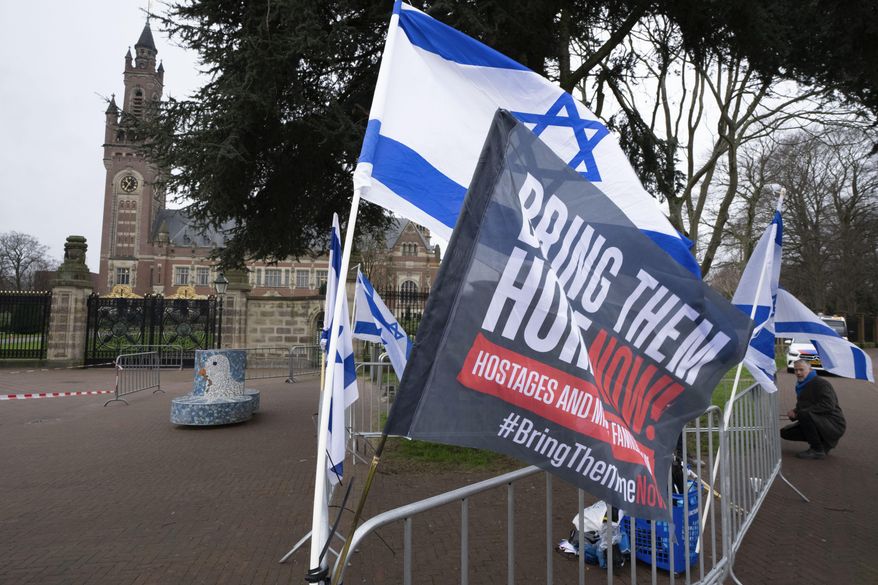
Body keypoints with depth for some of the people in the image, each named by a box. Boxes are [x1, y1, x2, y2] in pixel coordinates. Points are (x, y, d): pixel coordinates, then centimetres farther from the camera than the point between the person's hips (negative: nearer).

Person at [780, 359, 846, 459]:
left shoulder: (821, 384, -14)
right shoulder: (800, 386, 13)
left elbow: (828, 406, -26)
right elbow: (800, 407, 20)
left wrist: (799, 412, -26)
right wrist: (794, 412, -6)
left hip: (834, 425, -9)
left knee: (804, 415, -34)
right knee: (785, 432, 2)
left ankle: (817, 450, -19)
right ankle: (823, 443, 12)